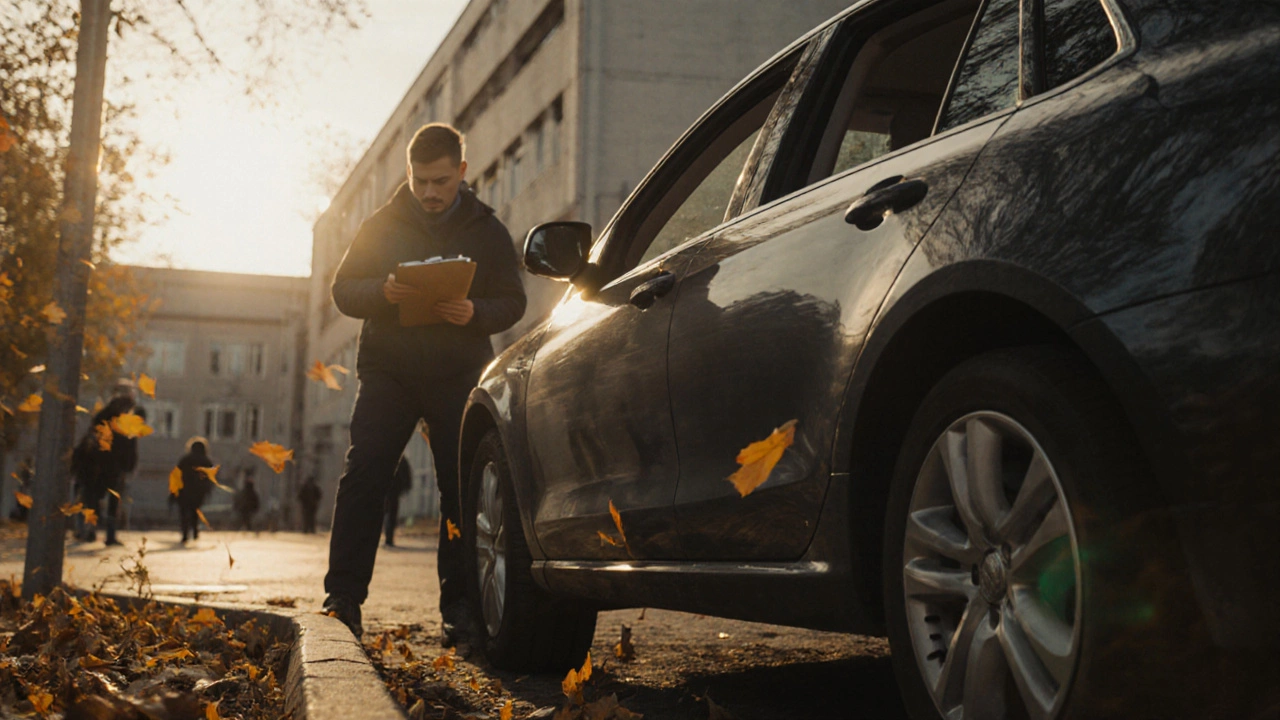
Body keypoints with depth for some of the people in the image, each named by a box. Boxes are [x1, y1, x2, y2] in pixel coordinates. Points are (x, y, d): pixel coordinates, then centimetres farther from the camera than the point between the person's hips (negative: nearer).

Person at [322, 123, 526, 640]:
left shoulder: (487, 231, 7)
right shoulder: (382, 225, 8)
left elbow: (513, 302, 6)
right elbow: (343, 289, 7)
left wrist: (475, 313, -17)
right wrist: (382, 292, -16)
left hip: (459, 378, 0)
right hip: (387, 370, 0)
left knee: (463, 489, -1)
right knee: (363, 477, -9)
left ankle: (459, 607, 7)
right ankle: (343, 597, -4)